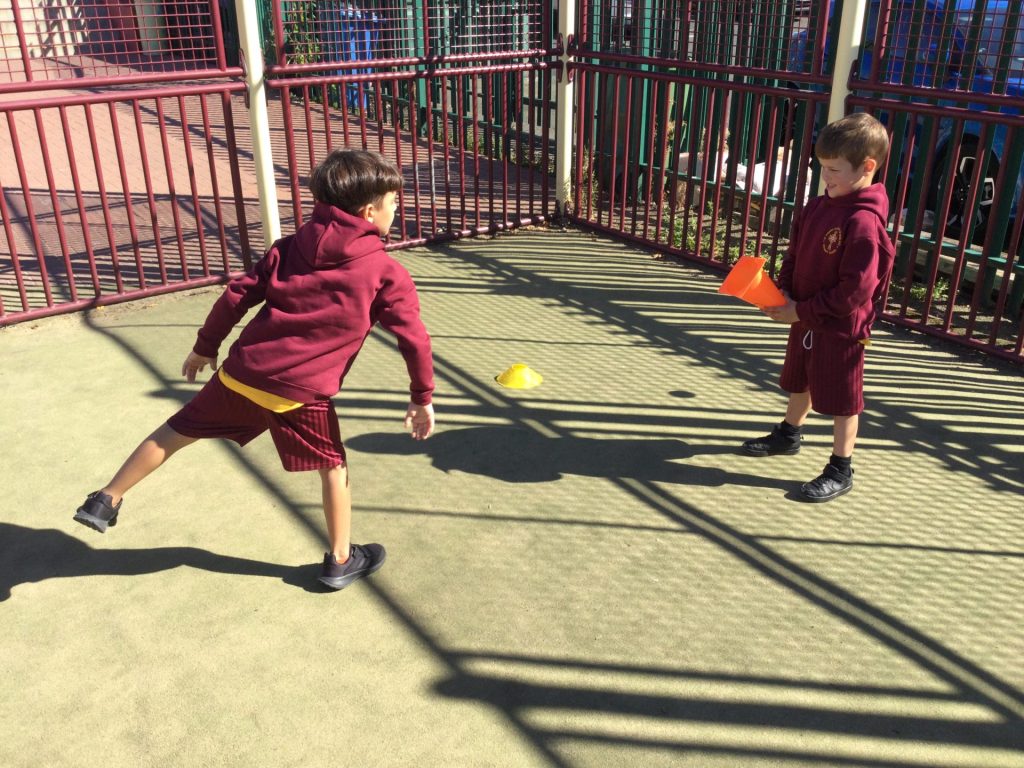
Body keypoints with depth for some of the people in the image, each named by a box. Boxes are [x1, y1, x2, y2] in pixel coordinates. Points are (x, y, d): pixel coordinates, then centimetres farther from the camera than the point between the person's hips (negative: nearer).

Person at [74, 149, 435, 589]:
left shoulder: (292, 245, 9)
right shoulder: (387, 273, -3)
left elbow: (237, 296, 9)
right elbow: (414, 338, -5)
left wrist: (206, 347, 20)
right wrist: (423, 398, 7)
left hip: (243, 372, 4)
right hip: (303, 392, -3)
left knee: (176, 432, 21)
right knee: (334, 467, 17)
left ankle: (106, 501, 32)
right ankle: (340, 561, 29)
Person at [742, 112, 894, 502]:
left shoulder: (864, 222, -24)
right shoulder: (817, 207, 0)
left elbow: (856, 290, -25)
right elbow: (794, 256, 11)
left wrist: (802, 310, -21)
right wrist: (783, 292, -6)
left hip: (841, 328, -8)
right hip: (805, 320, 8)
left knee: (841, 400, 6)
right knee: (800, 383, 26)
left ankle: (841, 471, 20)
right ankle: (787, 434, 49)